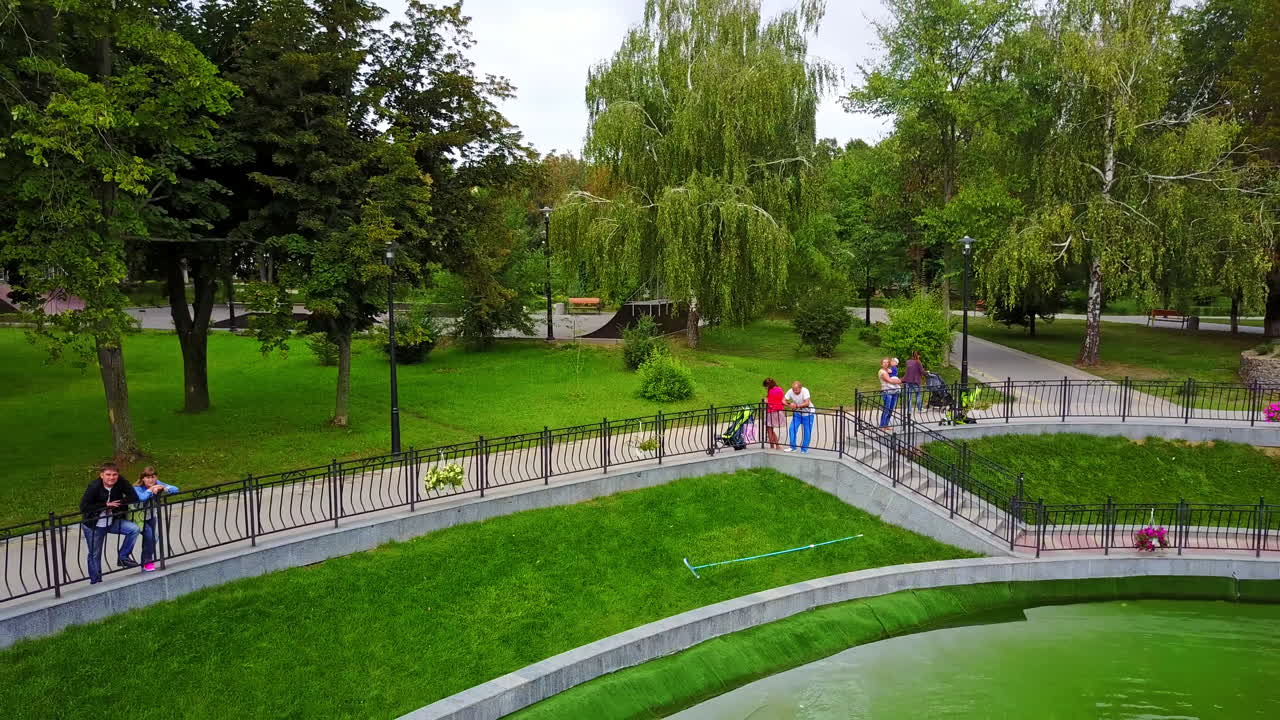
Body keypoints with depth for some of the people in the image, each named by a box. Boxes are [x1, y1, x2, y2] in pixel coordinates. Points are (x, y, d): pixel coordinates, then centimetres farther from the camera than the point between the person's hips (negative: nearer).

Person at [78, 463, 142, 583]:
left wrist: (118, 503, -22)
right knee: (95, 554, 8)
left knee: (134, 529, -18)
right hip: (94, 525, -3)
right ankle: (95, 581, 25)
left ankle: (123, 557, -1)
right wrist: (106, 505, -25)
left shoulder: (120, 483, -14)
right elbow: (83, 507, -25)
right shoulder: (94, 487, -22)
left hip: (112, 522, 3)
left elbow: (134, 497, -13)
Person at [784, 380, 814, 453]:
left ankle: (804, 449, 11)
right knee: (792, 429, -8)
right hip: (797, 413, 3)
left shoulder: (805, 391, -27)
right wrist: (789, 405, -30)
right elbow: (783, 400, -12)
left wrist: (796, 406, -35)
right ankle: (792, 447, 2)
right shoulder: (790, 391, -16)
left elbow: (807, 403, -34)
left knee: (807, 432, 0)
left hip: (808, 414, -3)